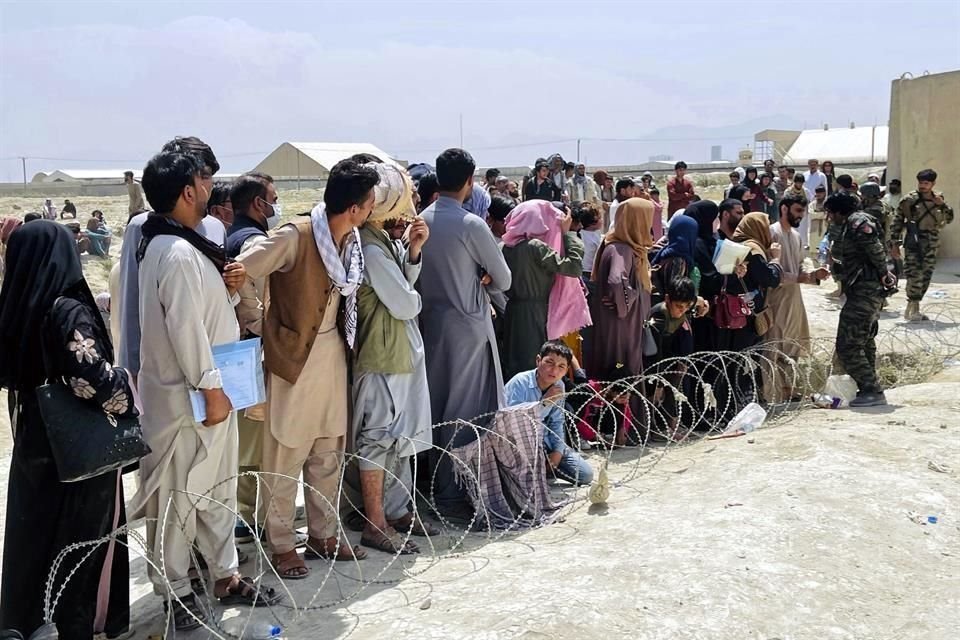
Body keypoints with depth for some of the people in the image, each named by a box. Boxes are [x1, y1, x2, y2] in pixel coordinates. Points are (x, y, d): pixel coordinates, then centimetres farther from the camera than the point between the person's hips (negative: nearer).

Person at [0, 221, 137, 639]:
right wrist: (126, 389, -13)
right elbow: (94, 379, -30)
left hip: (34, 444, 7)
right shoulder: (68, 312, -22)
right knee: (81, 542, 9)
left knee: (34, 536, 19)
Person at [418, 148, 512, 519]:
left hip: (430, 321, 6)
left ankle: (437, 484, 24)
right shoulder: (472, 226, -14)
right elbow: (503, 280, -6)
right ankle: (453, 492, 6)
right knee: (466, 410, 1)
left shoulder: (421, 221, 2)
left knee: (437, 406, 14)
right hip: (466, 325, -6)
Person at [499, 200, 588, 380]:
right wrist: (567, 233, -11)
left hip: (513, 312, 7)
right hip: (537, 314, -7)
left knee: (513, 362, 13)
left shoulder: (505, 246, 4)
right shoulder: (536, 247, -17)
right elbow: (574, 267, -19)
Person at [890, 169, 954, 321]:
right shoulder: (910, 199, -4)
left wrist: (943, 205, -5)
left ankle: (910, 309, 15)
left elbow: (949, 219, 12)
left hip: (931, 244, 5)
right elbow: (897, 221, -3)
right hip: (913, 242, -5)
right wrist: (895, 243, -6)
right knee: (914, 275, -12)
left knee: (926, 276, 6)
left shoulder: (938, 198, 9)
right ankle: (914, 310, -7)